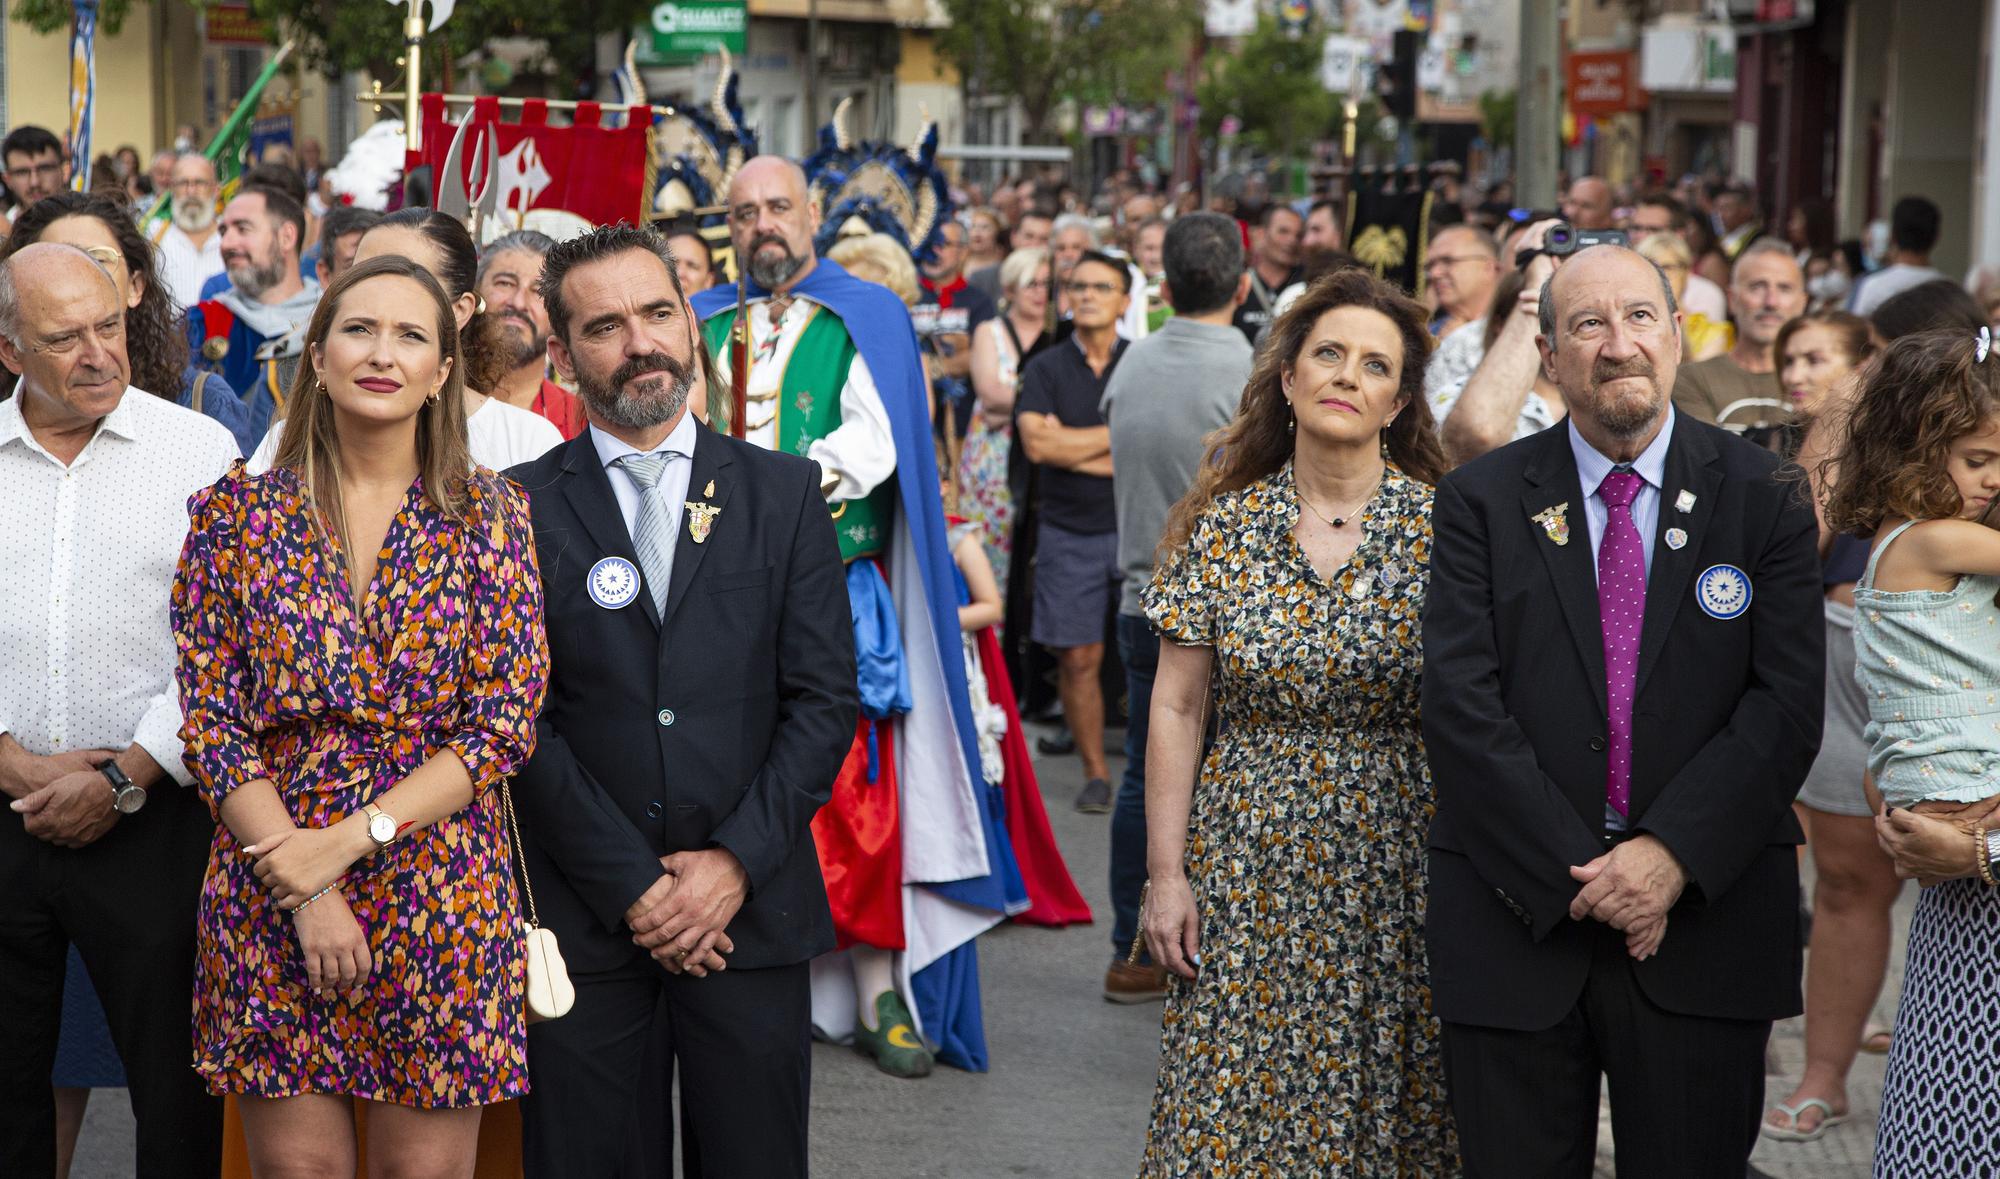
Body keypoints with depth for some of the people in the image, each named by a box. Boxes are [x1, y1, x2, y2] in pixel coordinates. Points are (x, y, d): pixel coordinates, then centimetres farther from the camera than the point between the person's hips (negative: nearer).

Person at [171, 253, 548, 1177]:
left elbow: (504, 725, -3)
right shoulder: (235, 513, 3)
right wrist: (301, 889, -10)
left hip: (443, 898, 0)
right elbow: (210, 722, 0)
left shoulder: (490, 514, 2)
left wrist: (349, 841, -12)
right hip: (268, 895, 0)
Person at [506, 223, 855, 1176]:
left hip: (750, 910, 1)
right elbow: (520, 722, -4)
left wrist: (736, 863, -8)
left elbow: (825, 698, 2)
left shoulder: (783, 495, 6)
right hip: (583, 919, -1)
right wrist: (634, 887, -9)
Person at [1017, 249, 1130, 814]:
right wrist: (1121, 435, -7)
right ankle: (1095, 773, 12)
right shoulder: (1045, 369, 6)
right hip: (1070, 534, 1)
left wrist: (1073, 447, -8)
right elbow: (1037, 444, -9)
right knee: (1079, 658, 1)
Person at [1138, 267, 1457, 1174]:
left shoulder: (1441, 529, -4)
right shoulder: (1223, 528, 0)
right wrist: (1165, 874, 0)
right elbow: (1176, 709, 3)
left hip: (1394, 876, -1)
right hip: (1246, 876, 1)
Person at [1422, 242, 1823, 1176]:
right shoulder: (1481, 502, 2)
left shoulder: (1761, 499, 3)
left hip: (1709, 916, 0)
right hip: (1518, 916, 0)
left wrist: (1673, 855, -16)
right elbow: (1461, 706, -7)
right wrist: (1579, 876, -13)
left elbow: (1787, 704, -5)